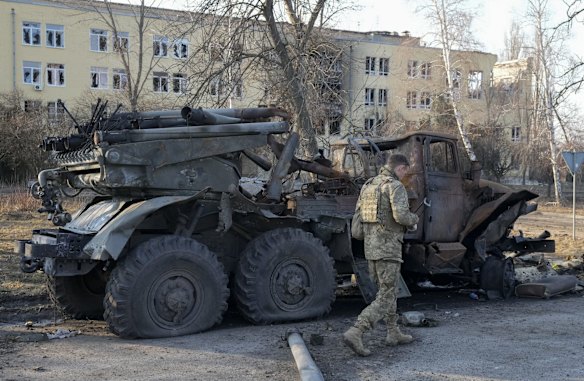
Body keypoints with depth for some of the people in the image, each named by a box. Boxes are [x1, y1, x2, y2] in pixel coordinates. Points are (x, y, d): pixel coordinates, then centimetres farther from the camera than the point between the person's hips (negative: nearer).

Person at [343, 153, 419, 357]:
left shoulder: (367, 185, 14)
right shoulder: (395, 186, -11)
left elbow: (358, 216, 16)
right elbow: (401, 215, -23)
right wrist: (413, 219, -1)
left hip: (370, 247, 8)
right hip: (388, 248, -8)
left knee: (387, 289, 22)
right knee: (385, 298, -5)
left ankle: (393, 333, 29)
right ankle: (355, 333, -17)